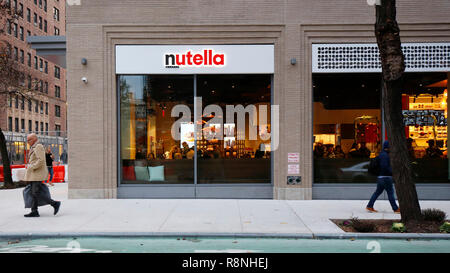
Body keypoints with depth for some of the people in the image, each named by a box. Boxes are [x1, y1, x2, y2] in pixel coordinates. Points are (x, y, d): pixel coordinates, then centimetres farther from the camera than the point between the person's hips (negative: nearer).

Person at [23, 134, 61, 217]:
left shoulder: (38, 146, -13)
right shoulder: (34, 147, 19)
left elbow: (41, 160, -23)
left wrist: (31, 167, -17)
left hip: (38, 173, -10)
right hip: (34, 174, 10)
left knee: (36, 193, -12)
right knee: (34, 193, 7)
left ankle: (55, 204, -8)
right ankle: (34, 212, 9)